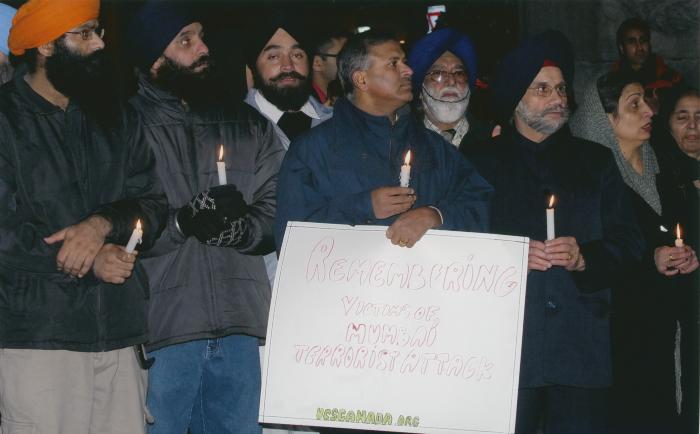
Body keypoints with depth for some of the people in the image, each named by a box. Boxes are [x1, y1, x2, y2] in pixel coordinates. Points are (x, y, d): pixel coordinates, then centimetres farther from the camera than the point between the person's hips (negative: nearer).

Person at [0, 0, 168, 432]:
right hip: (37, 338, -4)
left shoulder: (117, 120, 16)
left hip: (119, 335, 4)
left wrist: (103, 224, -12)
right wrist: (89, 263, -11)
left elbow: (153, 204, 8)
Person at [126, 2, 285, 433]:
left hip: (239, 321, 4)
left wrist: (244, 229, -13)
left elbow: (278, 209, 6)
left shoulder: (248, 124, 16)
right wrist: (182, 223, -21)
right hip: (161, 322, -4)